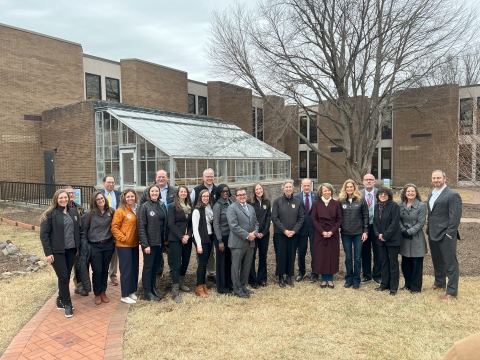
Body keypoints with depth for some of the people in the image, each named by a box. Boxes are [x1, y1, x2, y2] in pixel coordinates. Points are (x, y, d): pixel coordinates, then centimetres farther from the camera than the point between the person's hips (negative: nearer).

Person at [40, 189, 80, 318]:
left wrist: (78, 248, 10)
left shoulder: (73, 212, 7)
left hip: (71, 250, 5)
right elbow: (44, 234, -9)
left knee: (67, 276, 10)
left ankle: (61, 300, 26)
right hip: (57, 251, -5)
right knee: (63, 277, -3)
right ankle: (67, 304, 10)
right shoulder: (50, 214, -8)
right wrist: (48, 253, -13)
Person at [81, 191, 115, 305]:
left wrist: (115, 240, 6)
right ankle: (97, 294, 21)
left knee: (105, 270, 12)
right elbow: (84, 231, -1)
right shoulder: (89, 214, -8)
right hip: (94, 246, -2)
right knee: (97, 271, 3)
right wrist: (84, 245, -4)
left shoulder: (111, 211, 0)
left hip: (108, 245, 3)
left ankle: (103, 292, 28)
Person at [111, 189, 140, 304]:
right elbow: (114, 228, -11)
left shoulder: (137, 210, 7)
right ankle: (125, 295, 10)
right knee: (126, 269, -1)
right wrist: (123, 238, -14)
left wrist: (138, 238, 5)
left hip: (134, 244, 6)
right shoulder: (120, 211, -11)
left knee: (134, 268, 12)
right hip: (123, 245, -6)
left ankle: (132, 291, 26)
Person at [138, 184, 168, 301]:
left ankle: (153, 288, 28)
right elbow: (141, 226, -13)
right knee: (148, 266, 5)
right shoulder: (144, 206, -9)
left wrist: (166, 239, 4)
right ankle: (147, 292, 16)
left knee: (156, 266, 15)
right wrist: (145, 244, -17)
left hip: (160, 242, 6)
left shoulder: (162, 206, 8)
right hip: (149, 242, -5)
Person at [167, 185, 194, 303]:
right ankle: (175, 291, -1)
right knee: (176, 264, -5)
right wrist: (181, 237, -15)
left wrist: (188, 235, -8)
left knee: (186, 262, 12)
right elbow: (171, 224, -11)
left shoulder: (190, 207, 10)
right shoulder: (173, 207, -4)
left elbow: (191, 223, 8)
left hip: (187, 239, 5)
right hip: (175, 239, -5)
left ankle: (181, 283, 32)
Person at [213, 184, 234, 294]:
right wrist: (220, 241, -15)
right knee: (222, 261, 6)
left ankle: (229, 283, 29)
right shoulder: (217, 205, -12)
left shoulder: (230, 202, 5)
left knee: (229, 260, 14)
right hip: (222, 236, -5)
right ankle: (221, 287, 18)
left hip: (231, 235, 5)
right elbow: (216, 224, -13)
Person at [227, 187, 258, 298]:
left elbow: (256, 222, 15)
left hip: (250, 242, 7)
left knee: (247, 267, 14)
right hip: (238, 242, -7)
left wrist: (254, 233, -5)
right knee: (236, 267, 5)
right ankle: (237, 289, 16)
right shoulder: (232, 208, -9)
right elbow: (234, 226, -18)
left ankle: (243, 286, 28)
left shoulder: (251, 207, 15)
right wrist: (247, 235, -17)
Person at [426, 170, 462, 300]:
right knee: (437, 261, 20)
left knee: (450, 263, 1)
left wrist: (449, 234, -18)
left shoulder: (452, 195, -12)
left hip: (446, 235, -8)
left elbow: (455, 217, -16)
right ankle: (439, 282, 37)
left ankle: (452, 292, 9)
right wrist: (429, 230, 12)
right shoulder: (431, 194, 14)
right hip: (433, 234, 8)